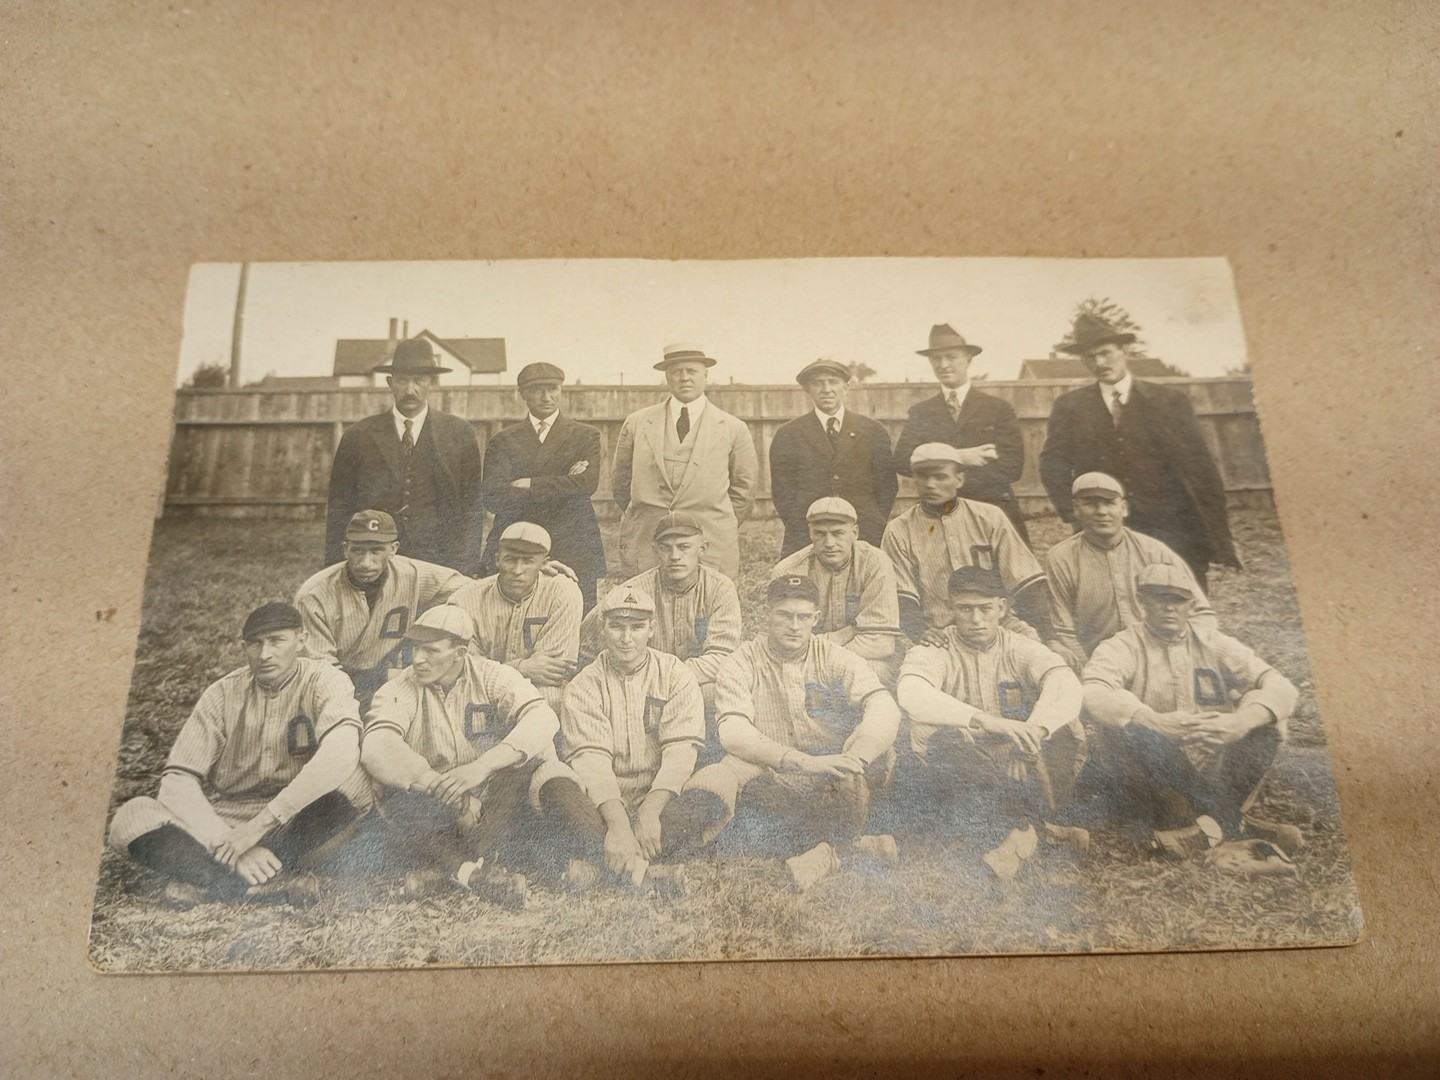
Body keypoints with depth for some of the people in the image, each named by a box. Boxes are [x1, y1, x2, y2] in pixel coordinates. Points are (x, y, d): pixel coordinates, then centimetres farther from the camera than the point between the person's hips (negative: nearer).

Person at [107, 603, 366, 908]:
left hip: (298, 822, -2)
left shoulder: (325, 682, -8)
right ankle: (273, 881, -29)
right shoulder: (224, 694, 0)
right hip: (223, 820, 3)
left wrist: (261, 824, -31)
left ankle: (214, 882, -25)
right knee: (130, 820, -20)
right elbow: (176, 783, -8)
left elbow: (342, 753, -29)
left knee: (351, 780, -32)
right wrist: (229, 844, -24)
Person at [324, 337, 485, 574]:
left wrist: (466, 574, -2)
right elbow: (338, 512, 9)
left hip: (439, 565, 0)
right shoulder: (358, 436, 8)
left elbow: (473, 509, 6)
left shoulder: (459, 434, 7)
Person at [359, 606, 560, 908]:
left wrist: (481, 766, -33)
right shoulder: (398, 691, -3)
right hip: (431, 812, -1)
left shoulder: (492, 677, -2)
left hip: (492, 808, 1)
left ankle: (445, 867, -25)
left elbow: (544, 718, -19)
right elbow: (377, 748, -22)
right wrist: (446, 790, -32)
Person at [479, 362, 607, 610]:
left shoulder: (586, 436, 9)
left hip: (573, 553, -1)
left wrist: (529, 485, -6)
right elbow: (492, 498, -3)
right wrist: (560, 485, -7)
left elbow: (586, 484, -8)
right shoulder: (503, 441, 11)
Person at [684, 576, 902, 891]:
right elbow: (733, 732, -15)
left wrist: (849, 761, -33)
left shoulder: (836, 659, 4)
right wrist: (800, 760, -30)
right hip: (768, 775, 0)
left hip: (833, 784, 0)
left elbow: (885, 709, -13)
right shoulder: (741, 665, 3)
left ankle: (830, 848, -16)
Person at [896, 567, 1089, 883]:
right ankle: (1038, 825, -29)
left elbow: (1065, 684, -17)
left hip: (1021, 767, 2)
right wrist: (985, 721, -40)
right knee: (939, 741, -33)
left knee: (1066, 733, -22)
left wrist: (1035, 729, -39)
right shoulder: (932, 652, -2)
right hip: (963, 773, -2)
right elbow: (911, 694, -27)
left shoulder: (1021, 649, 6)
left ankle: (1023, 831, -27)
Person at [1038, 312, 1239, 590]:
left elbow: (1200, 467, 3)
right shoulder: (1069, 407, 10)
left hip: (1171, 533, 0)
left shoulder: (1168, 400, 7)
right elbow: (1053, 464, 3)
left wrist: (1220, 536, -2)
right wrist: (1076, 515, -13)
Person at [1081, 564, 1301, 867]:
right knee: (1121, 725, -30)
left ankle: (1218, 821, -23)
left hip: (1214, 775, 3)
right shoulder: (1122, 648, 0)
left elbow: (1281, 686, -3)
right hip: (1154, 780, -2)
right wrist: (1156, 722, -38)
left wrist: (1242, 721, -25)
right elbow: (1093, 692, -22)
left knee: (1263, 713, -14)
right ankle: (1231, 823, -25)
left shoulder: (1213, 645, 10)